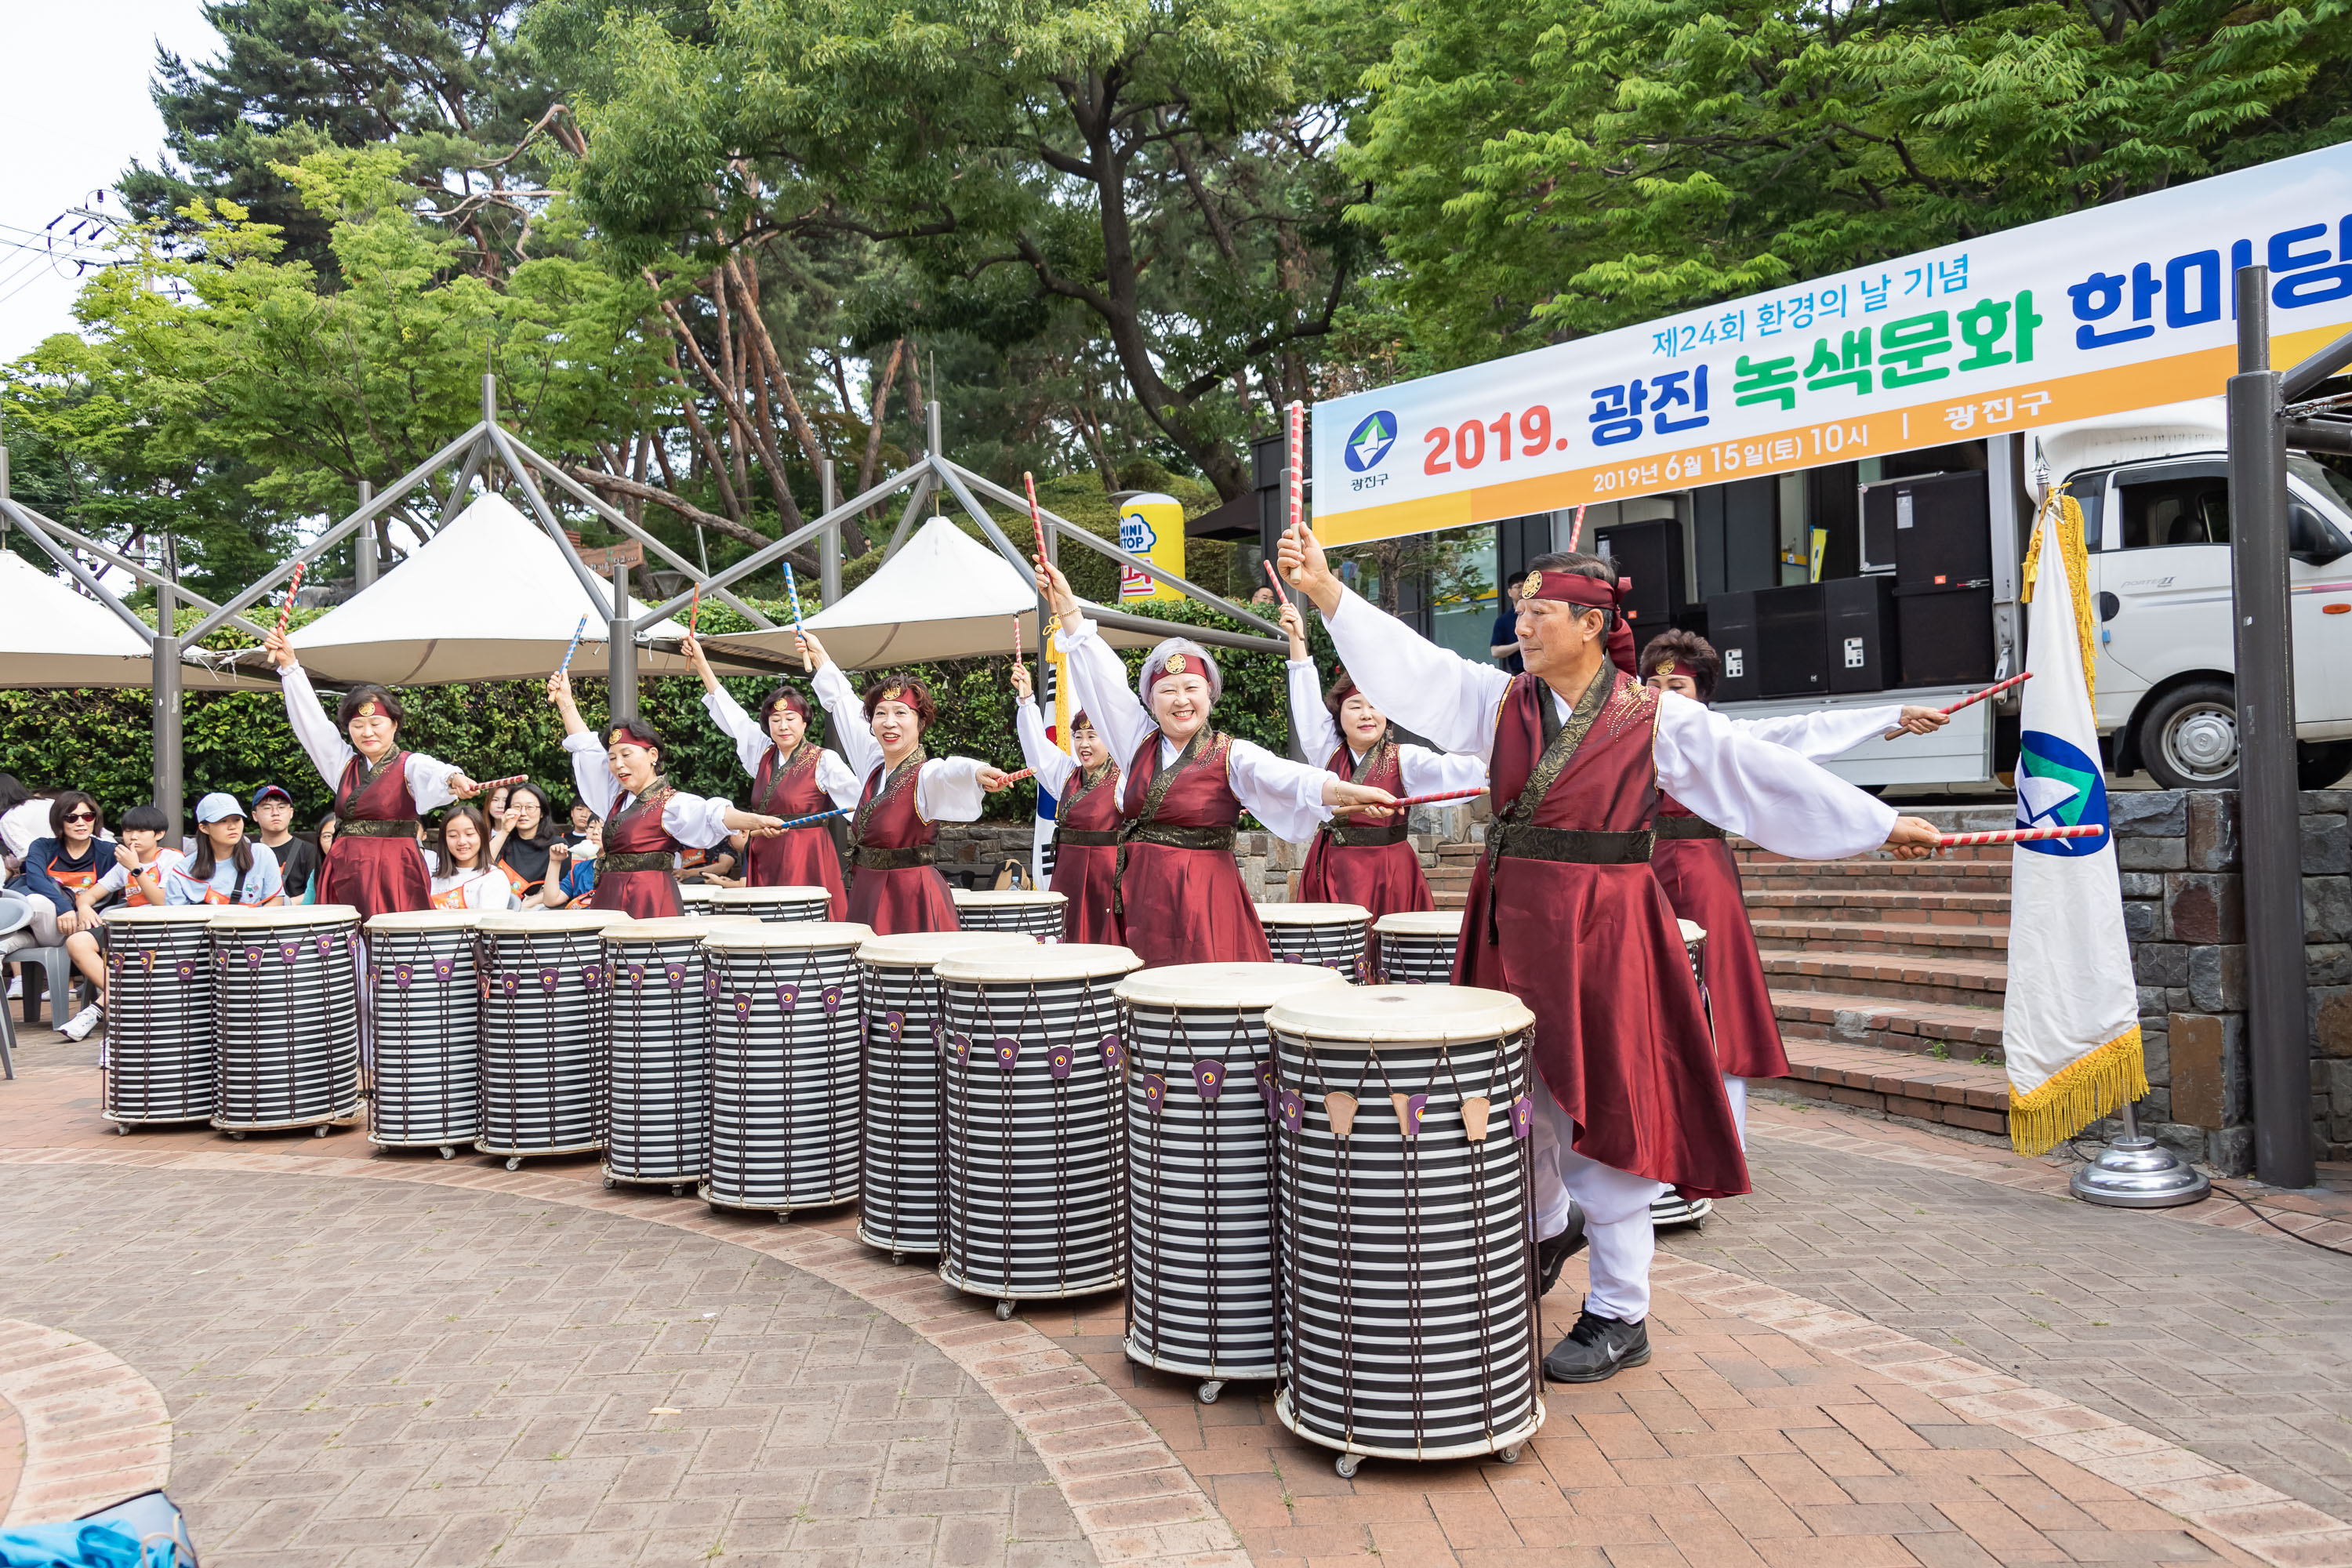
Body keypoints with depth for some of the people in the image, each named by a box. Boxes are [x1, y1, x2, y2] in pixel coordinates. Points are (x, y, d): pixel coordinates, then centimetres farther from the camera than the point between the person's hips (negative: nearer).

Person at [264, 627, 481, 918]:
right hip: (346, 876, 5)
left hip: (395, 876, -5)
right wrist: (289, 664, 10)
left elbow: (432, 774, -22)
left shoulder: (411, 764, 0)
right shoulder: (344, 764, 17)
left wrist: (453, 779, -47)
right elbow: (310, 719, 15)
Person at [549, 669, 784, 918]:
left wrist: (756, 821, -43)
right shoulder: (618, 797, 16)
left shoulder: (672, 803, -7)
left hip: (650, 903, -7)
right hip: (608, 898, 7)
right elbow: (587, 747, 25)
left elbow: (711, 815, -25)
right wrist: (565, 702, 25)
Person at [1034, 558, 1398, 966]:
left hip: (1204, 901, -3)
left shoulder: (1233, 755, -1)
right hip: (1139, 897, 4)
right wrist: (1067, 604, 10)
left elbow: (1283, 776, -18)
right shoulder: (1139, 740, 11)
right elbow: (1103, 677, 11)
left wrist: (1342, 790, -37)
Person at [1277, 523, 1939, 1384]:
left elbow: (1760, 772, -5)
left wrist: (1883, 824, -4)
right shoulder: (1501, 701, 5)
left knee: (1604, 1114, 2)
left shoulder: (1654, 719, -5)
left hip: (1601, 932, -4)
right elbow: (1411, 665, -3)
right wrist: (1325, 590, -13)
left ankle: (1619, 1315, 17)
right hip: (1511, 925, 4)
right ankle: (1547, 1230, 45)